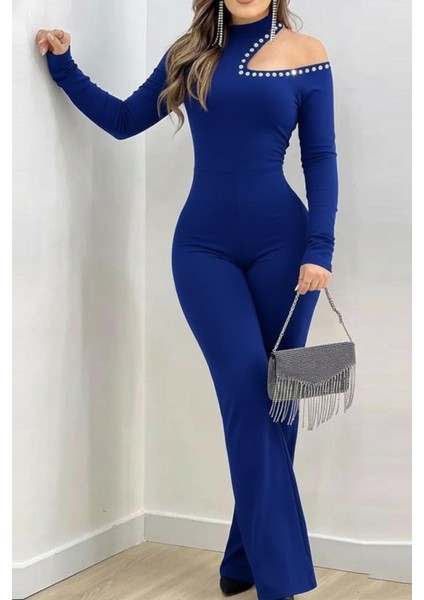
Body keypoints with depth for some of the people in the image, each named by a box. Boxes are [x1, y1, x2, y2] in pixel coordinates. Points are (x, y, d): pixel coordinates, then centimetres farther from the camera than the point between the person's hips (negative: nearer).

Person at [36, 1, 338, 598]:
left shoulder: (305, 53, 5)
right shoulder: (190, 54, 10)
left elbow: (320, 158, 2)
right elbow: (122, 119, 18)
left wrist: (319, 249, -7)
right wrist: (64, 65, 11)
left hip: (280, 242, 0)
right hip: (204, 247, 0)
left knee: (273, 400, 2)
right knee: (247, 394, -10)